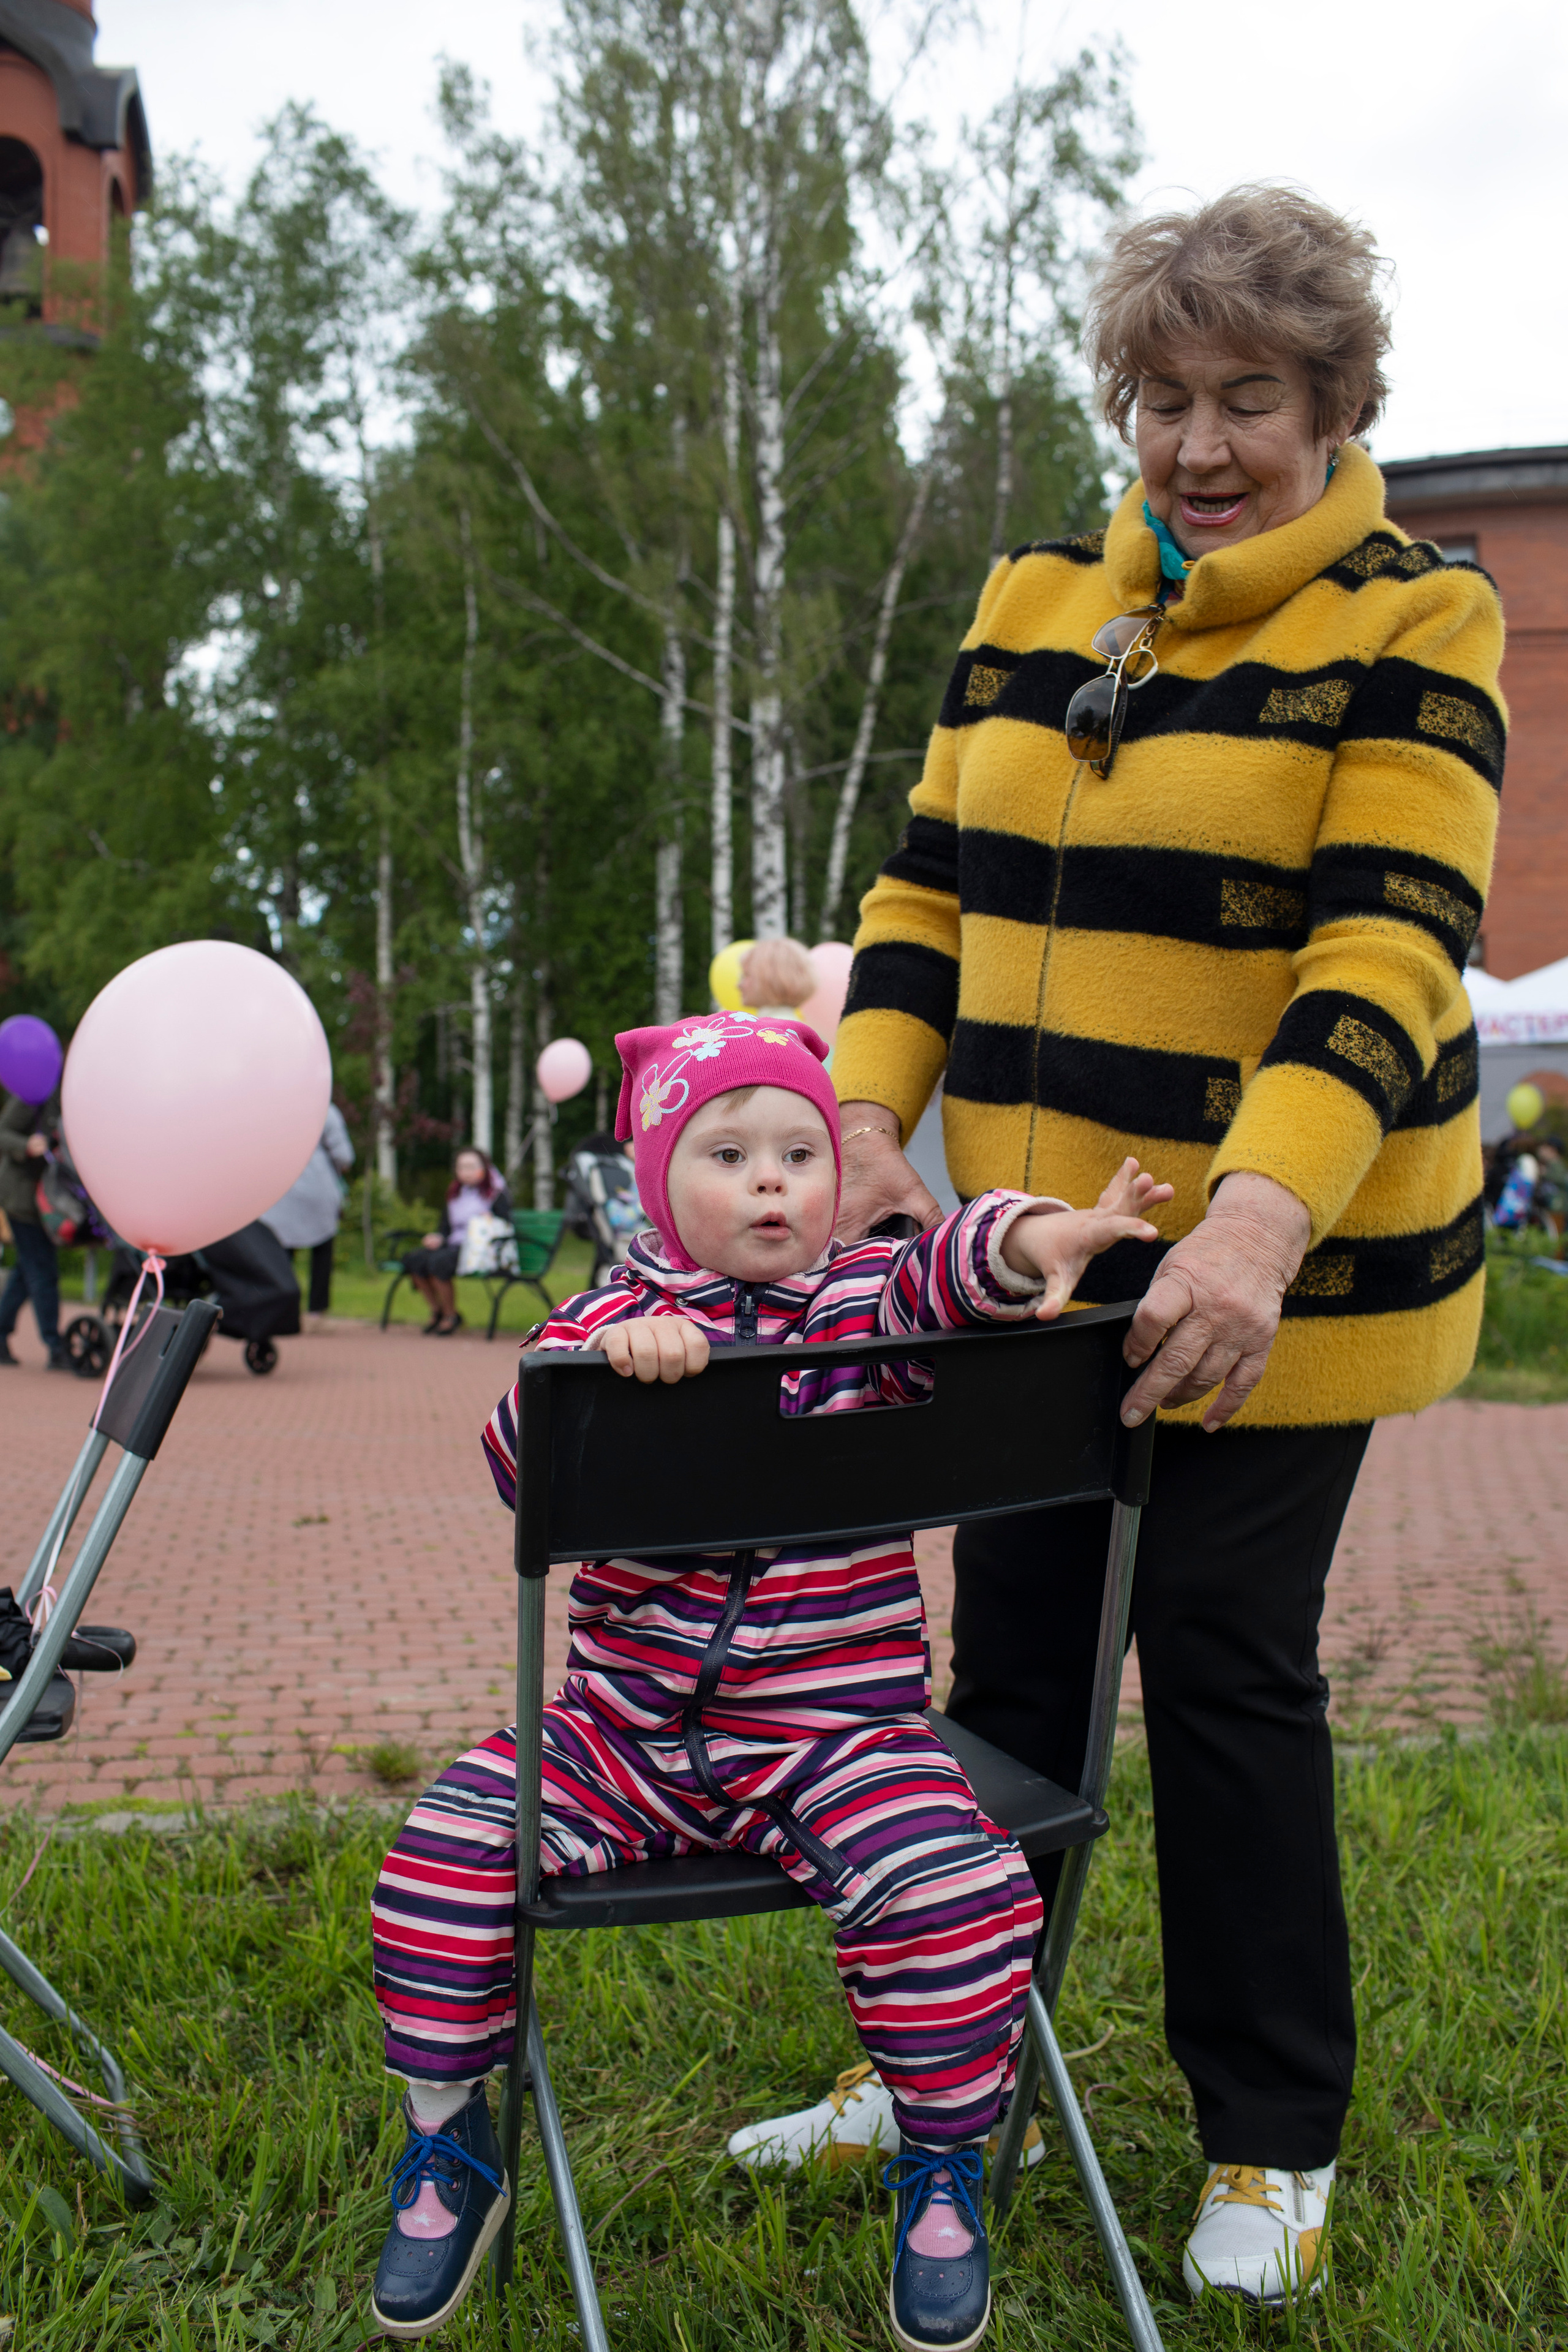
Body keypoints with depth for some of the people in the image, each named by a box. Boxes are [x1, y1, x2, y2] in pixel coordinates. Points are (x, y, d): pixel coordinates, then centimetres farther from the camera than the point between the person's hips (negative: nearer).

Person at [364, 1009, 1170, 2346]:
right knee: (449, 1843, -12)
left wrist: (1020, 1243, -40)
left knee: (953, 1885, -23)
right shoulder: (619, 1312, 2)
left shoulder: (864, 1302, 3)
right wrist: (605, 1356, -32)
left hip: (835, 1725, -1)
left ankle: (943, 2171, 5)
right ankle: (449, 2149, 13)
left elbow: (931, 1290, -19)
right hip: (625, 1725, 2)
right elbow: (517, 1461, -13)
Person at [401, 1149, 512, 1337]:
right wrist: (439, 1239, 3)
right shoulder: (454, 1194, 22)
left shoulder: (498, 1194, 3)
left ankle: (451, 1317, -16)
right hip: (454, 1245, 7)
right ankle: (436, 1312, -4)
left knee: (439, 1262, -33)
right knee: (414, 1259, -19)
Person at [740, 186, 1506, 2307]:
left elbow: (1388, 951, -18)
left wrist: (1258, 1216, -32)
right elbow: (933, 887, 9)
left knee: (1228, 1661, 3)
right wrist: (868, 1118, -6)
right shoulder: (1037, 606, 9)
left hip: (1275, 1262, -5)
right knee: (1013, 1654, 12)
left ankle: (1276, 2140, 24)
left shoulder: (1408, 627, -7)